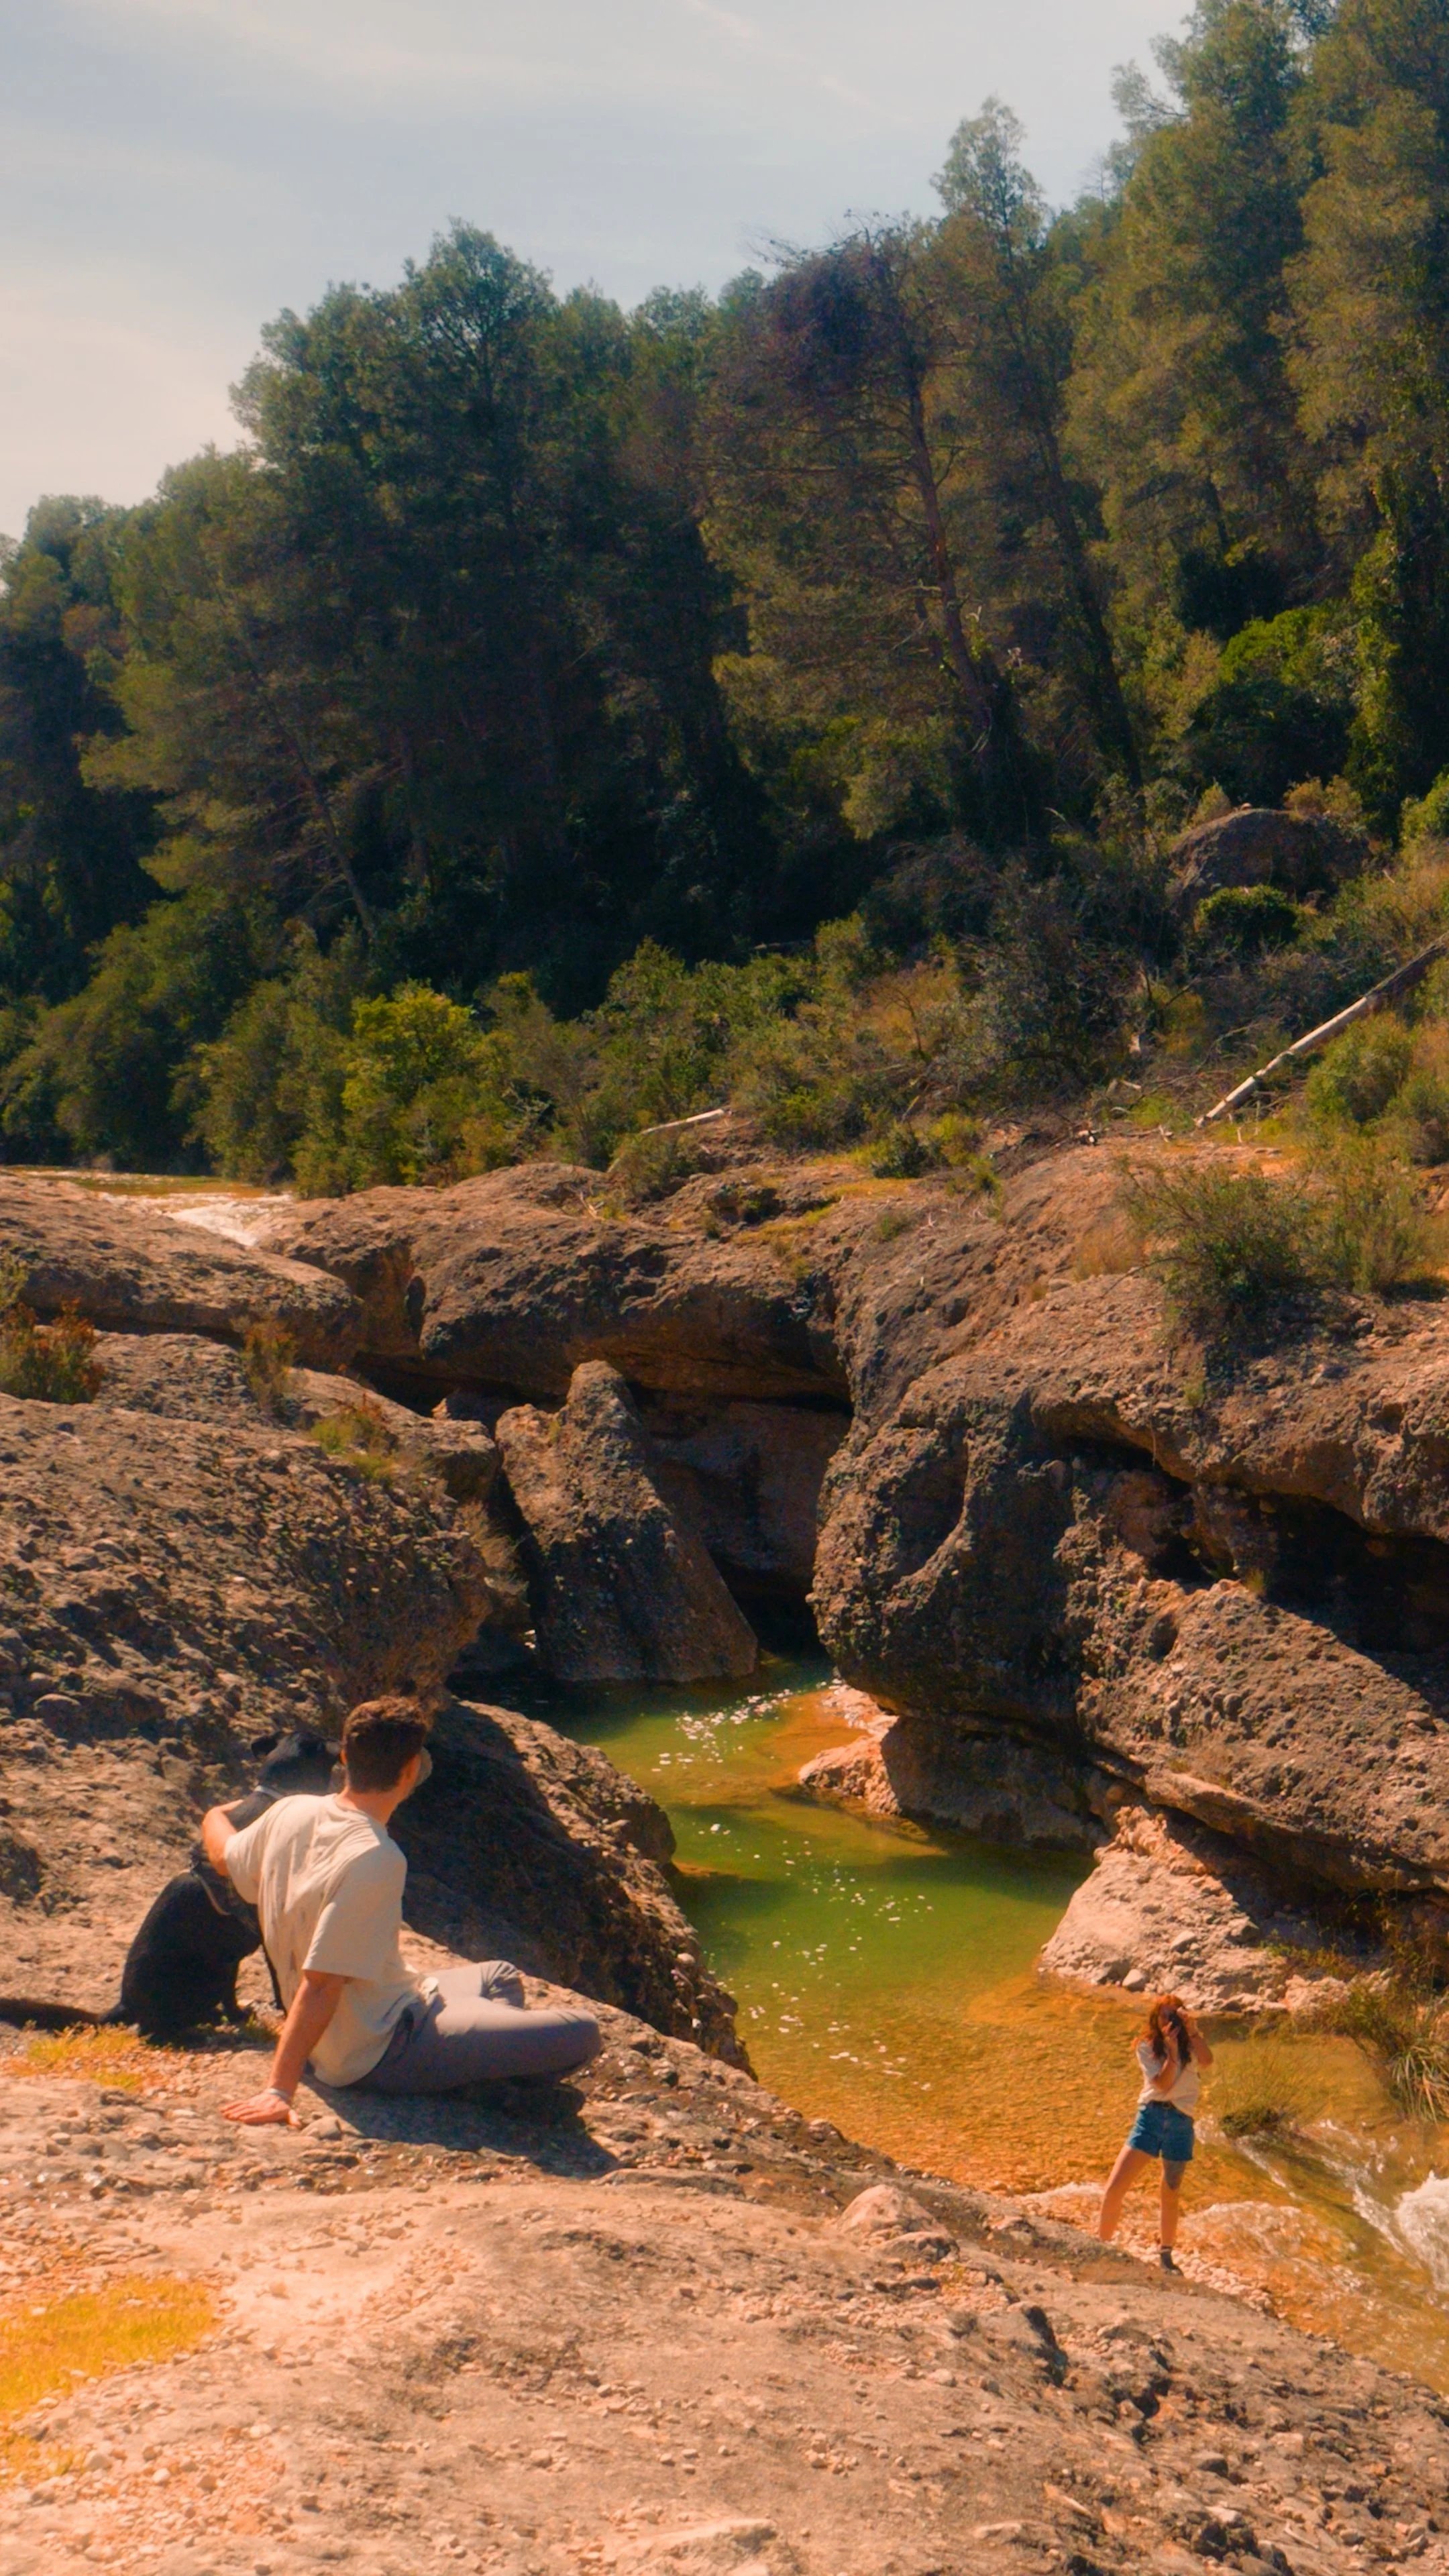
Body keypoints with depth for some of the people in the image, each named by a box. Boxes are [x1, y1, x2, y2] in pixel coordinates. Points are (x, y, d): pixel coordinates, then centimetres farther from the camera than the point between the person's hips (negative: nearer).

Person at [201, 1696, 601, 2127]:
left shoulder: (290, 1812, -4)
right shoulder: (375, 1860, -28)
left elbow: (224, 1857, 17)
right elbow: (321, 1983, -30)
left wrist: (216, 1814, 40)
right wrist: (280, 2090, -28)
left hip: (334, 2040, 10)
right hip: (381, 2055, -10)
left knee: (501, 1978, 29)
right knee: (579, 2033, -17)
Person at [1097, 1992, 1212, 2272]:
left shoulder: (1191, 2046, 5)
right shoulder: (1147, 2047, 3)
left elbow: (1207, 2061, -18)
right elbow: (1163, 2083, -9)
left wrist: (1191, 2030, -23)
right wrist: (1172, 2050, -16)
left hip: (1180, 2122, 1)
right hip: (1150, 2115, -1)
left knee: (1172, 2194, 11)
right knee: (1114, 2188, -11)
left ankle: (1166, 2254, 29)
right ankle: (1101, 2245, 4)